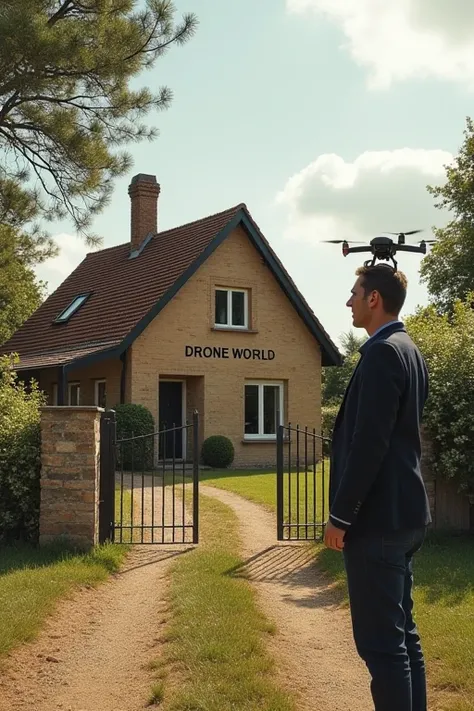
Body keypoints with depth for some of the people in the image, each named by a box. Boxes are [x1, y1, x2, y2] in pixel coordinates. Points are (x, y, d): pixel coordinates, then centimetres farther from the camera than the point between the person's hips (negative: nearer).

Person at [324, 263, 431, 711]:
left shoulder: (382, 354, -16)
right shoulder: (408, 351, 15)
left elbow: (368, 444, -21)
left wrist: (340, 515, -16)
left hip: (377, 517, -10)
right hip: (403, 513, 10)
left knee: (380, 640, -4)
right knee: (401, 632, 16)